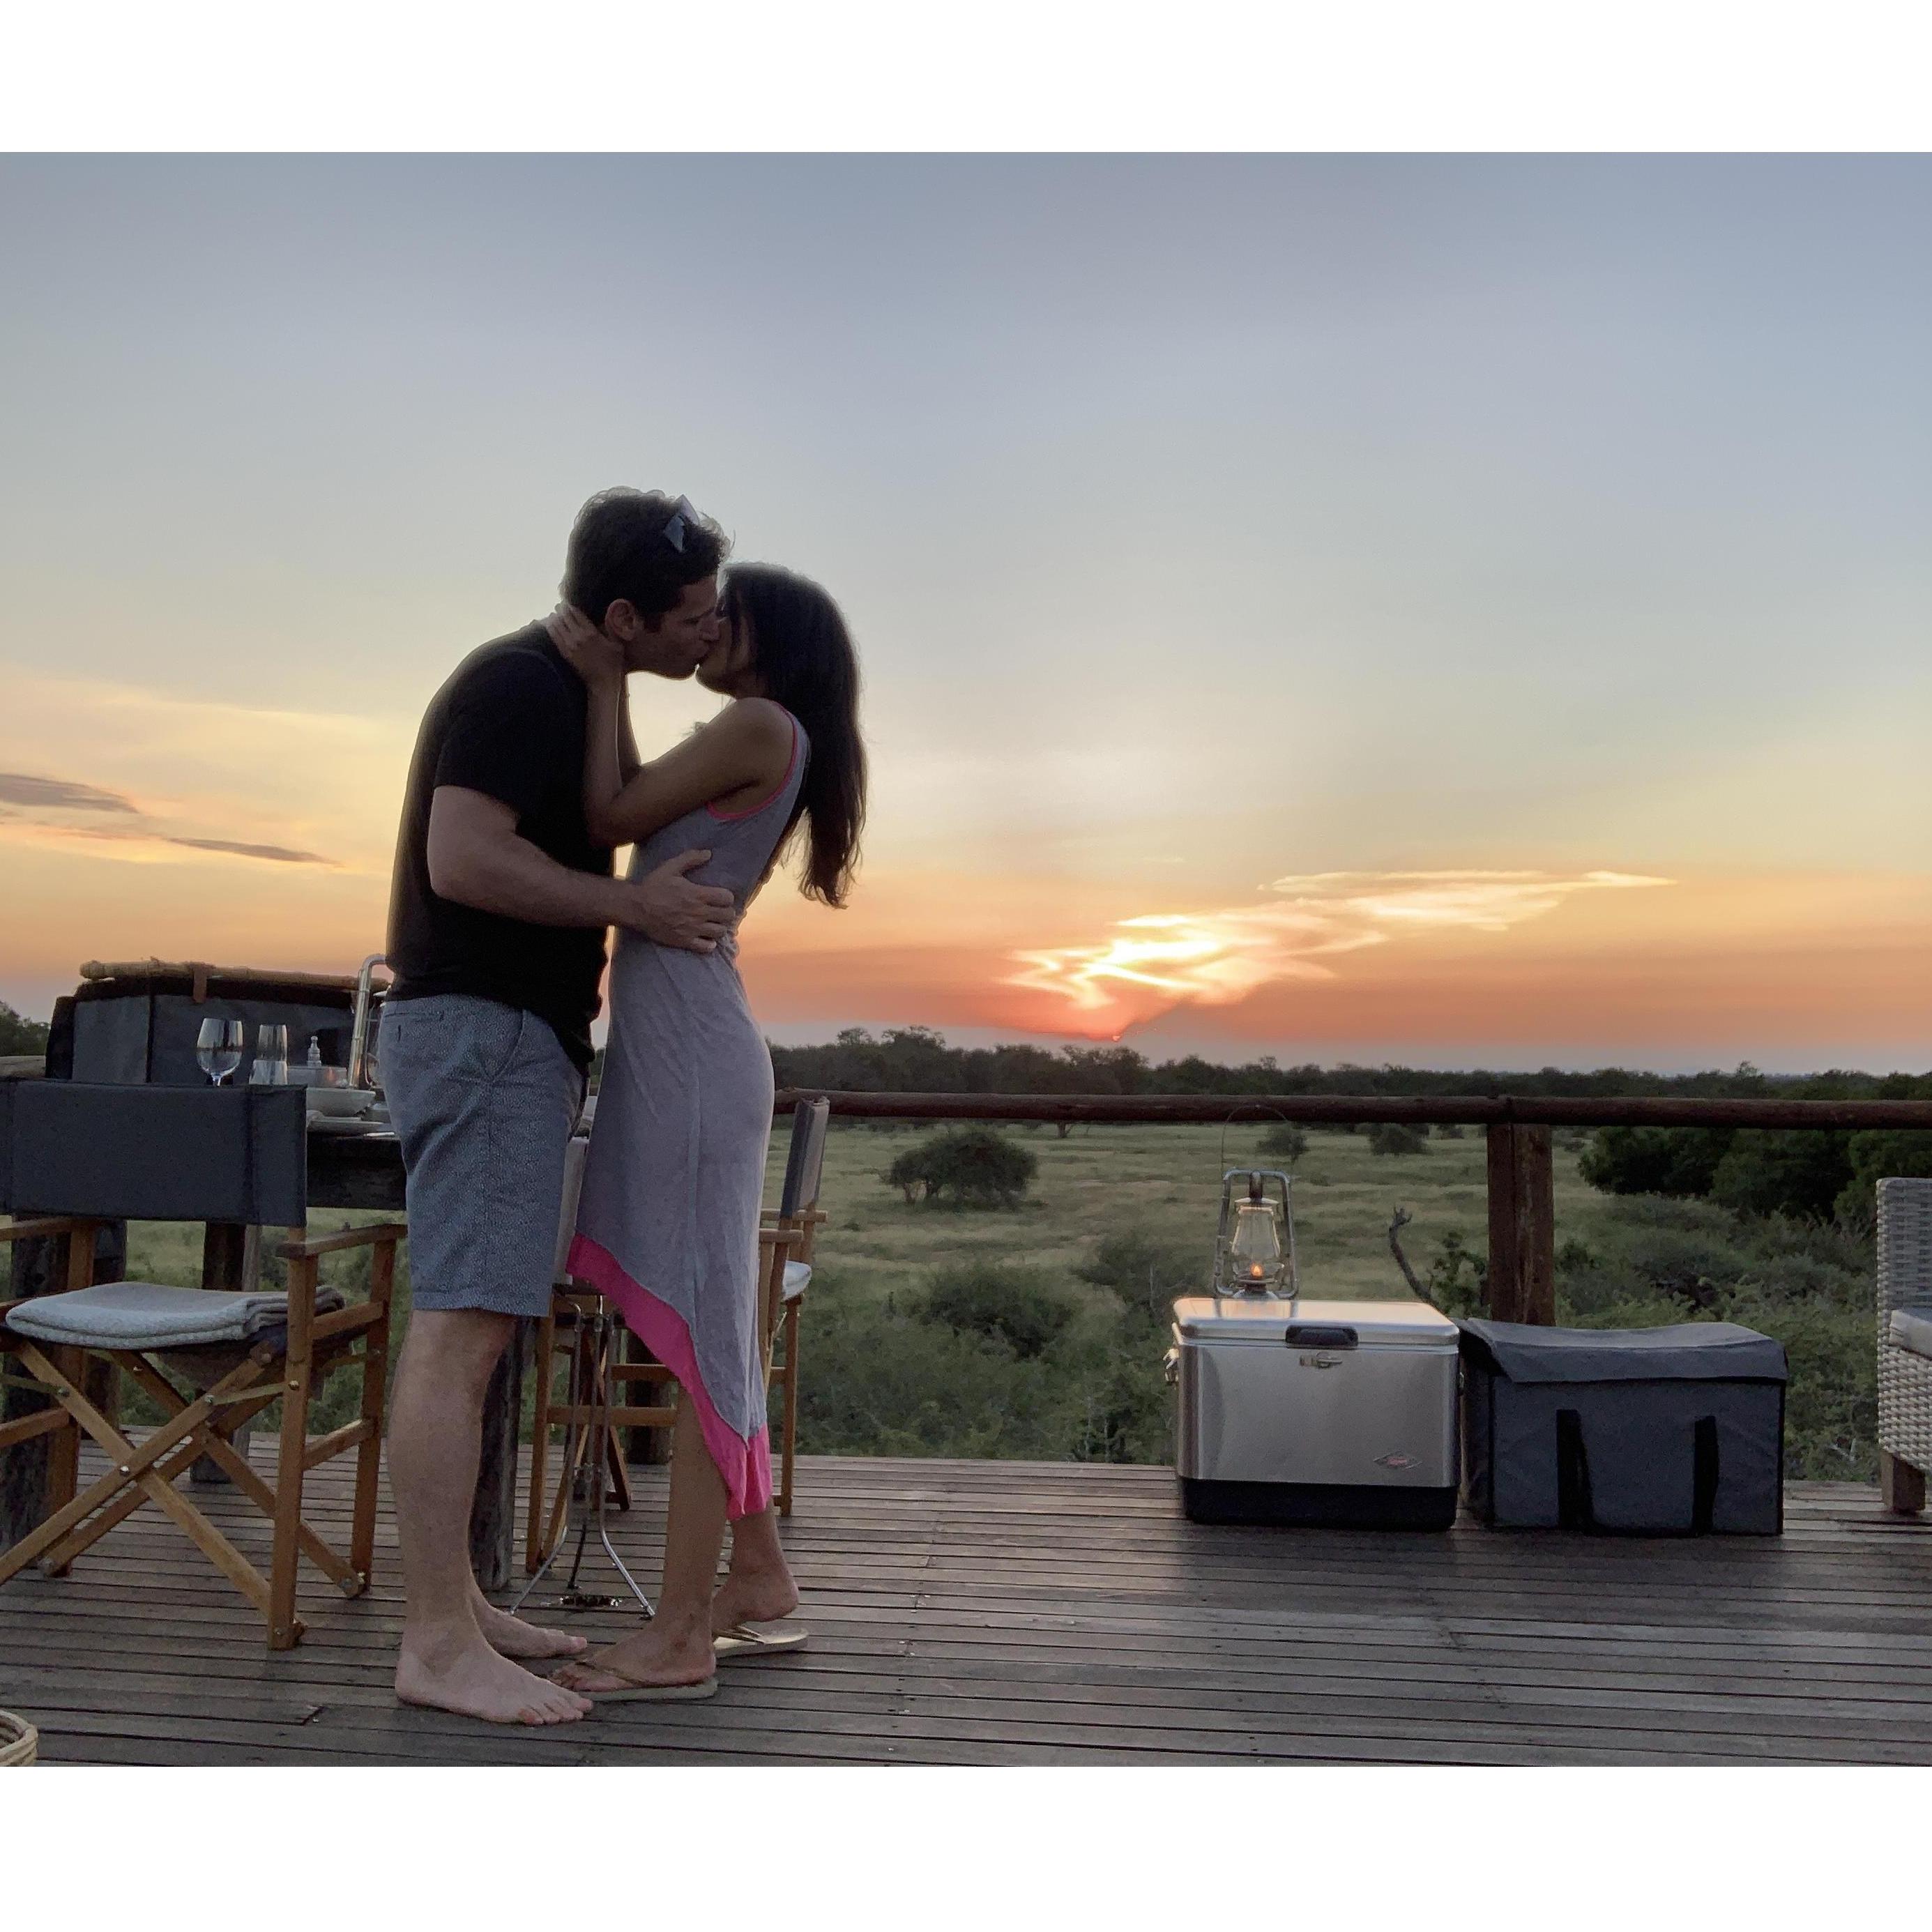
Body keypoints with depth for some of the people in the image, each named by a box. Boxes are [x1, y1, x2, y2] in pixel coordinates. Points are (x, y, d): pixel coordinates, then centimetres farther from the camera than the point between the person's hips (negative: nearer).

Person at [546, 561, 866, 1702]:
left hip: (693, 1049, -10)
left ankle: (680, 1637, 1)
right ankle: (760, 1577, 26)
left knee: (699, 1327, -6)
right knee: (710, 1326, 15)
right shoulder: (767, 753, 20)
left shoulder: (763, 724, -7)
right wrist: (609, 684, 16)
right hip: (677, 1047, 10)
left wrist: (608, 683, 2)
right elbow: (635, 817, 18)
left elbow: (611, 820, -8)